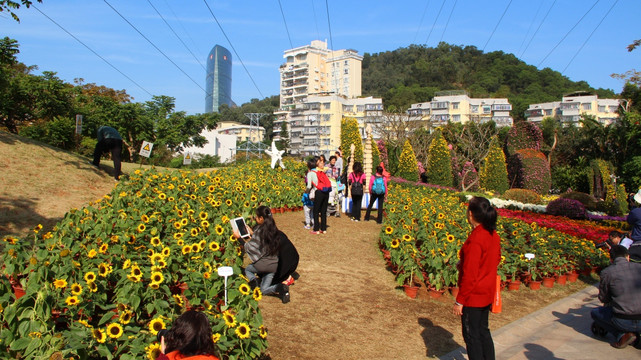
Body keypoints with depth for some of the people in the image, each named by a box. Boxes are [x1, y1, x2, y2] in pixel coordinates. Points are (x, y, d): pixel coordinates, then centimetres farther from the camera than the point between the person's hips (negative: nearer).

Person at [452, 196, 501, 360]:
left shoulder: (475, 239, -25)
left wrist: (460, 301, -16)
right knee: (483, 330, 22)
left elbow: (470, 274, -24)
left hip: (473, 296, -8)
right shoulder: (494, 235, 1)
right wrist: (464, 263, 10)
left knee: (471, 334, 6)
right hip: (488, 293, 8)